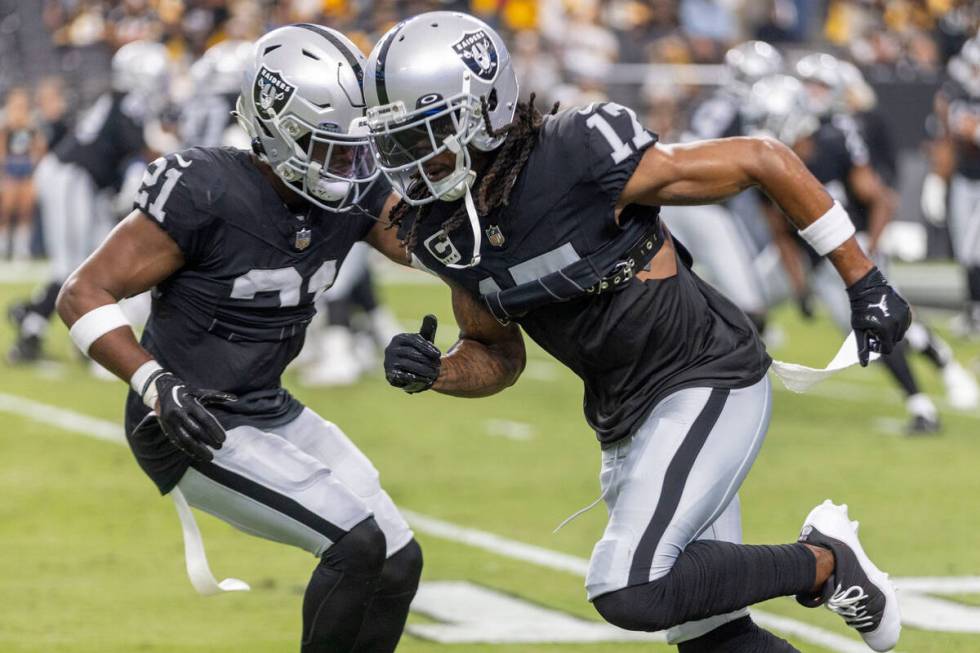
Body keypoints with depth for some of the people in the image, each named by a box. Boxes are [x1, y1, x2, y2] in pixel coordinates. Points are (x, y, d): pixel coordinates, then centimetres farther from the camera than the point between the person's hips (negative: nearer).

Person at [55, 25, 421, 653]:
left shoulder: (355, 193, -4)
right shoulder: (207, 194, -24)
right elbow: (84, 295, -21)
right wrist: (156, 385, -33)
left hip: (271, 411, 8)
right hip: (192, 426, -8)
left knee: (398, 560, 5)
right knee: (356, 543, -18)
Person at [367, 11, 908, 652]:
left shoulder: (583, 159, -24)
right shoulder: (443, 230, -3)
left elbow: (766, 160, -15)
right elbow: (499, 357, 12)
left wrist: (863, 280, -9)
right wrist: (432, 371, -11)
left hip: (709, 384, -8)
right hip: (626, 423, 8)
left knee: (629, 591, -22)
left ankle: (821, 564, -1)